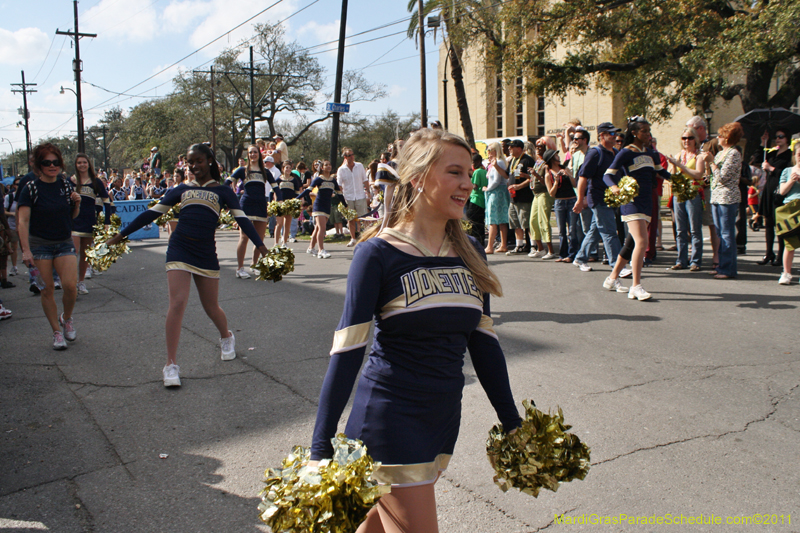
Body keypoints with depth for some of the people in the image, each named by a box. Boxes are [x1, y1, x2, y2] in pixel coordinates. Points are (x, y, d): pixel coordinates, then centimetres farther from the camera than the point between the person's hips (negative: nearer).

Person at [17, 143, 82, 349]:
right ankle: (57, 332, 12)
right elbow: (23, 221, -11)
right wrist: (26, 250, -19)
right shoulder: (31, 189, -7)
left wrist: (77, 203, -8)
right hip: (39, 244, -2)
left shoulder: (66, 184, 4)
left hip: (64, 243, 2)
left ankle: (66, 318, 16)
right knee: (47, 290, 0)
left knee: (70, 285, -12)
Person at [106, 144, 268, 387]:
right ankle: (171, 364, -7)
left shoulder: (222, 190, 6)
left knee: (211, 307, 9)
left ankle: (226, 337, 42)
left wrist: (261, 245, -12)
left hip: (206, 254, -1)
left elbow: (241, 218, -1)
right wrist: (122, 234, 12)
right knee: (177, 303, -11)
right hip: (179, 250, 1)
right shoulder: (182, 189, 11)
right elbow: (152, 212, 12)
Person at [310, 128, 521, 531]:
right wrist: (321, 450, -15)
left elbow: (483, 342, 11)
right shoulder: (379, 253, -12)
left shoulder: (469, 253, 5)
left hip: (443, 418, 6)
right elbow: (346, 350, -14)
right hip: (390, 418, -6)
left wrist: (512, 425, 13)